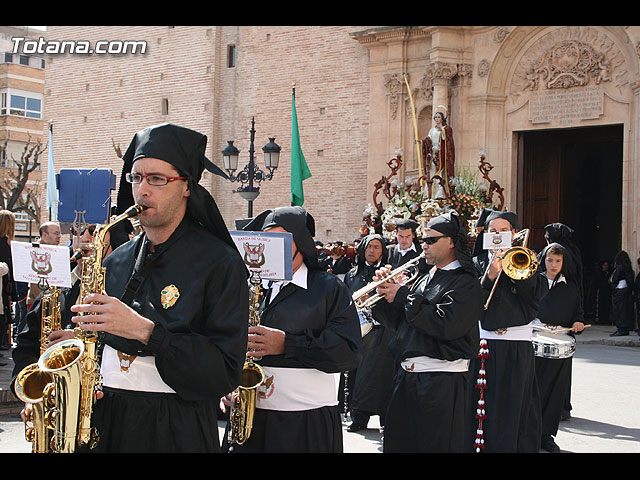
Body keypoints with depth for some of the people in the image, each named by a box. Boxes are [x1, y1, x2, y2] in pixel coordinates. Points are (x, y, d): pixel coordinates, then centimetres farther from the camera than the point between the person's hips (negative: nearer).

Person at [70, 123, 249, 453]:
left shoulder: (220, 262, -9)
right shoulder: (116, 261, 10)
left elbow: (226, 372, -17)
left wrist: (145, 331, -25)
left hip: (177, 429, -5)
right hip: (103, 421, 5)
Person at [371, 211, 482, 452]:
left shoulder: (464, 283, -9)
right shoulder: (425, 279, 17)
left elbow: (446, 325, -24)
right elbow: (399, 321, 18)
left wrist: (404, 296, -16)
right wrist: (385, 293, 1)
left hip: (441, 380, -8)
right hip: (407, 375, 8)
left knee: (435, 444, 0)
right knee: (397, 443, 13)